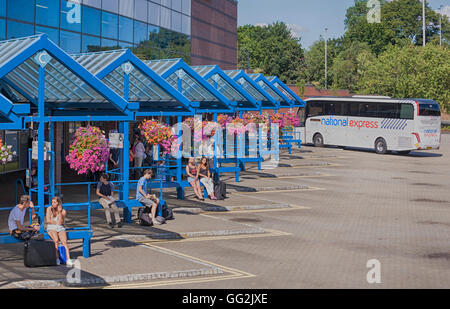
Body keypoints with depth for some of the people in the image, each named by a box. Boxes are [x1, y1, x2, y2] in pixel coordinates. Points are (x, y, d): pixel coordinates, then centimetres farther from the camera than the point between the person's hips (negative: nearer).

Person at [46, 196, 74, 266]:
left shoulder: (63, 211, 3)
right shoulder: (49, 209, 5)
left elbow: (60, 223, -8)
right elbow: (48, 220, -3)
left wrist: (60, 212, -14)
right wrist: (56, 222, -2)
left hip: (60, 228, 1)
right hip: (51, 228, -1)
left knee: (64, 241, -27)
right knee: (56, 240, -32)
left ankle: (68, 260, -37)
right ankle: (57, 259, -30)